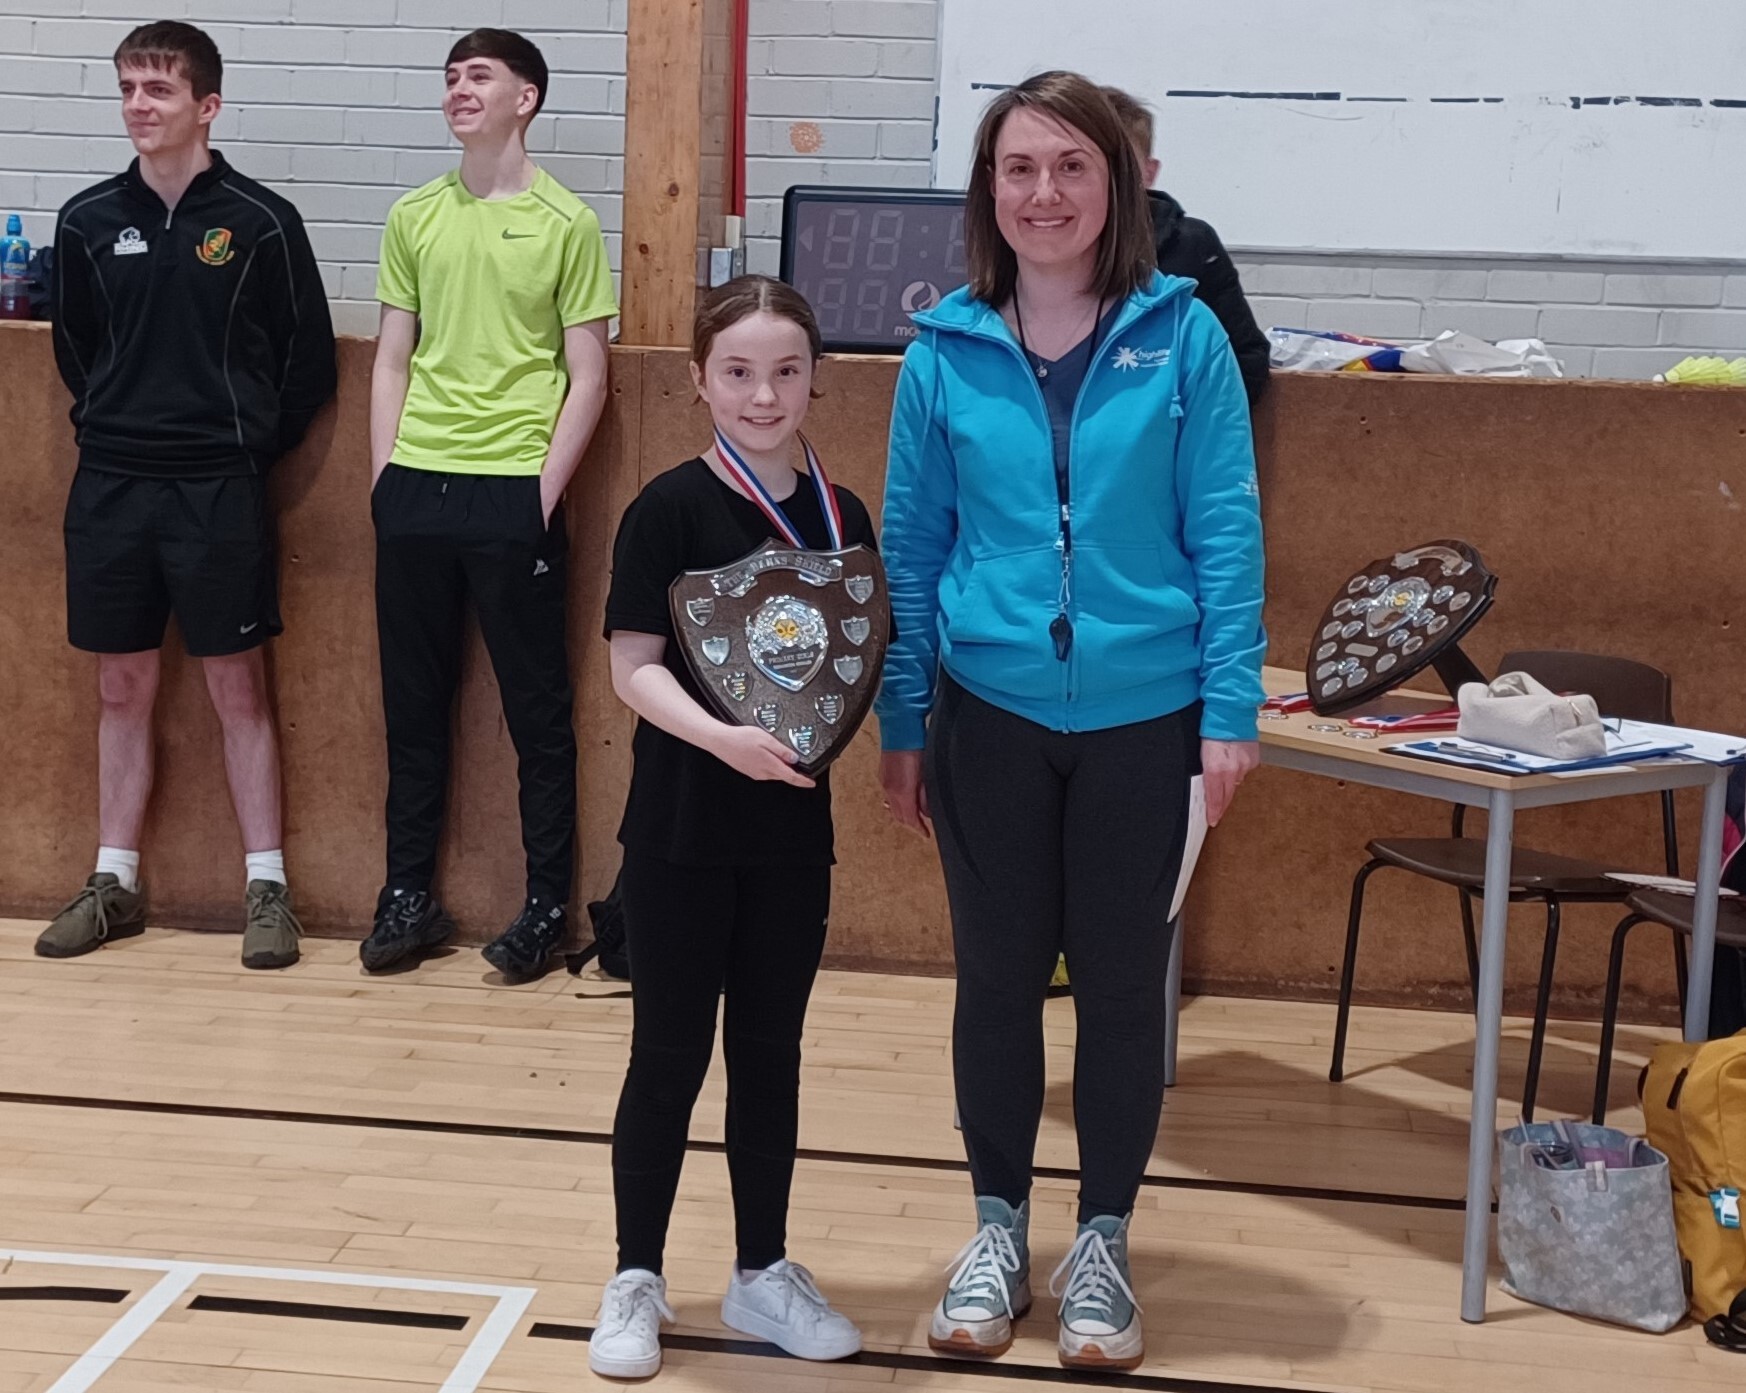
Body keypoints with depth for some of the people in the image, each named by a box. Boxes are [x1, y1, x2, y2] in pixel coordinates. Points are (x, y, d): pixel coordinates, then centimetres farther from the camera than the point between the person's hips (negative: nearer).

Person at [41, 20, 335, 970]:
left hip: (219, 492, -3)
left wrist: (245, 450, 2)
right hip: (110, 488, 3)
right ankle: (114, 883, 20)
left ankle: (265, 885, 11)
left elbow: (308, 363, 0)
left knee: (238, 689, 3)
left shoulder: (260, 223, -5)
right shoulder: (89, 221, 4)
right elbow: (73, 349, 16)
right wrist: (116, 428, 12)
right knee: (122, 691, 10)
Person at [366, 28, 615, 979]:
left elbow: (587, 378, -3)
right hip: (415, 486, 4)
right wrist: (384, 475, 4)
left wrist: (545, 491, -9)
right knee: (413, 703, 10)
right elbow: (393, 360, 13)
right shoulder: (414, 217, 10)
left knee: (537, 710, 3)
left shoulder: (565, 223, -2)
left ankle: (547, 906, 13)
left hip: (513, 491, -4)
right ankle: (409, 896, 20)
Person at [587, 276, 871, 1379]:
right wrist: (722, 737, -27)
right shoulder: (670, 510, -8)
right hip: (684, 828, -4)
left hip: (793, 830, 4)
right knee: (670, 1055, 4)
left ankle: (764, 1273, 26)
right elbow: (634, 666, -12)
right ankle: (638, 1279, 18)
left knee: (772, 1051, 13)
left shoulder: (841, 518, 4)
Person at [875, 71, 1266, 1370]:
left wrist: (1231, 708, -9)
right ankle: (999, 1229, 28)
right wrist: (900, 722, 5)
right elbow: (912, 544, 4)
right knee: (997, 975, 11)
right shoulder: (945, 351, -1)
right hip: (989, 711, 1)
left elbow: (1225, 531, -4)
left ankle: (1103, 1241, 26)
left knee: (1121, 979, 9)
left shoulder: (1183, 336, -5)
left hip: (1142, 715, -1)